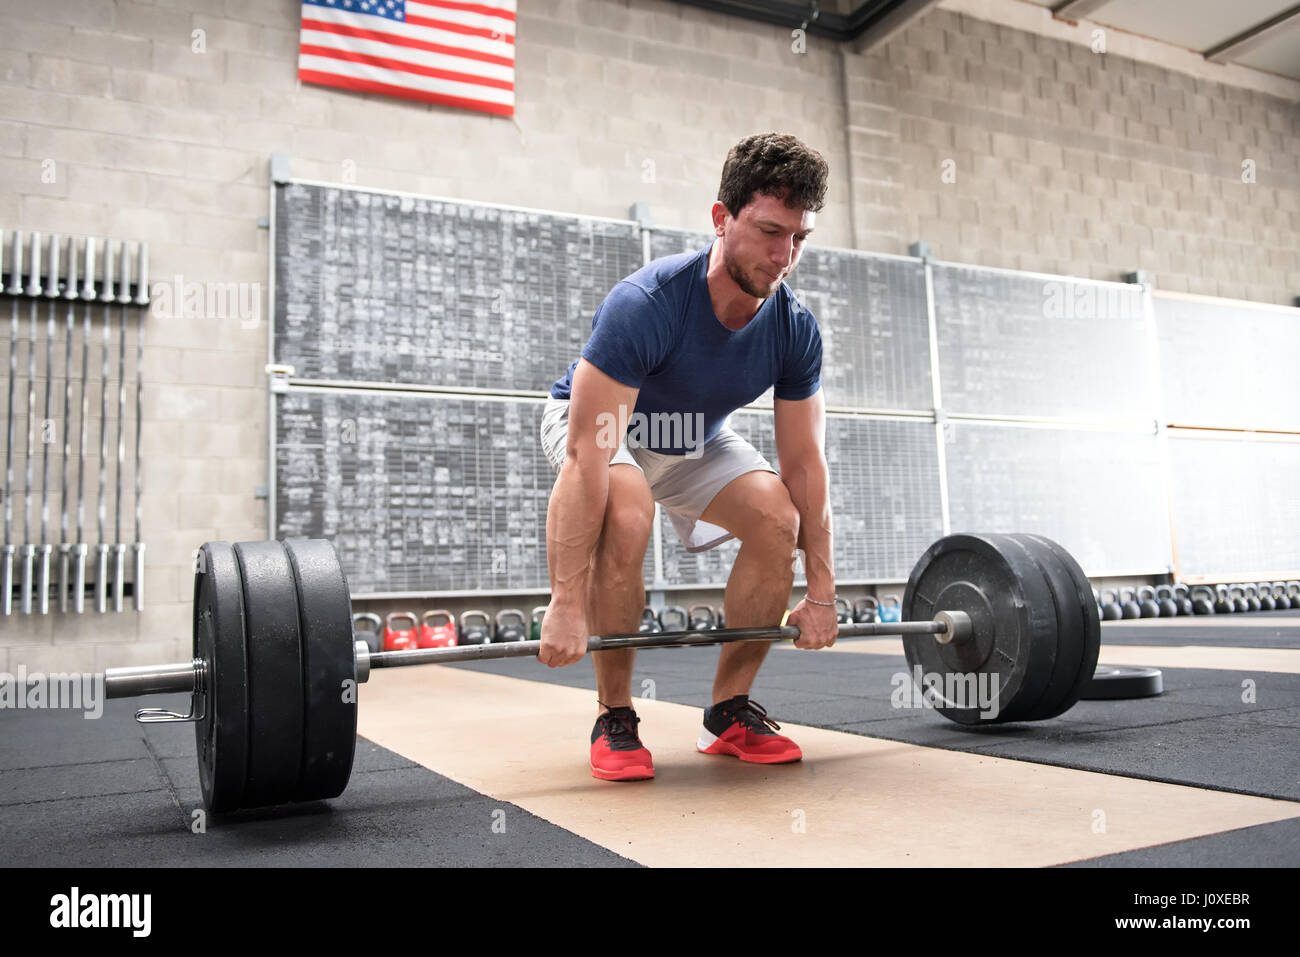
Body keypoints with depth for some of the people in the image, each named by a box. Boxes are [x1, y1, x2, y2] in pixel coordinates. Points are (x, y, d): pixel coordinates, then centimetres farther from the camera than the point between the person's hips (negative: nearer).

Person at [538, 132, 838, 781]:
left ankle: (730, 711, -2)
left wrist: (821, 591, -11)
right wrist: (568, 606, -42)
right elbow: (589, 457, -40)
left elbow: (804, 461, -12)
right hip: (596, 423, -5)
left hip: (696, 438, 5)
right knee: (627, 517, -36)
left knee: (778, 518, -18)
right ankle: (614, 720, -15)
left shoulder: (794, 329, -19)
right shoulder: (645, 306, -37)